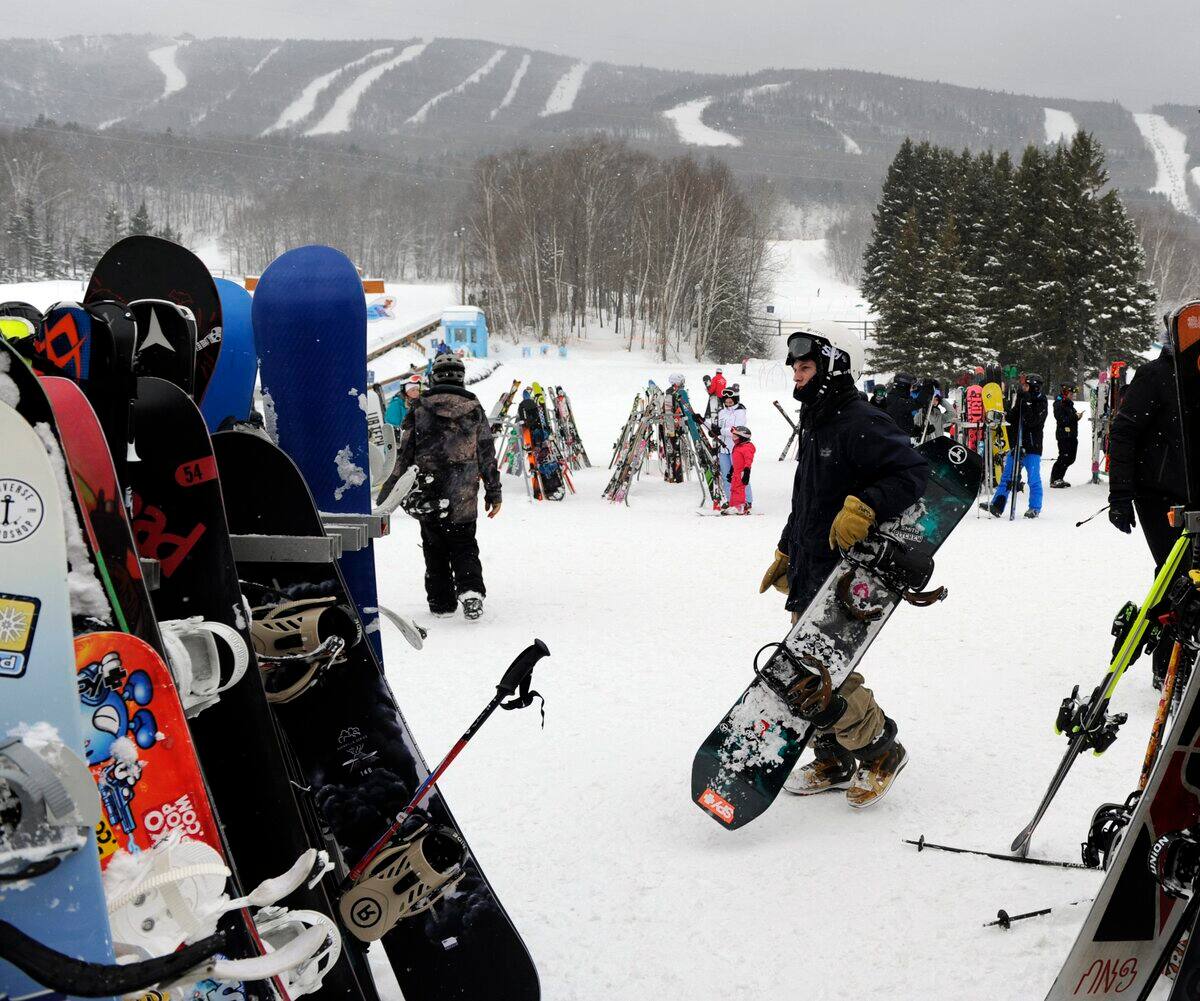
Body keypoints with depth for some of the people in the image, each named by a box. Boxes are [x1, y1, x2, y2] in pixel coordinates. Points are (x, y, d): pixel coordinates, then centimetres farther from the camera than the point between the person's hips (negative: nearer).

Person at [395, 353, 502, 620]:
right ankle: (470, 591, -11)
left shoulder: (419, 407, -2)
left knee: (435, 549, 11)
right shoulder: (474, 409, 2)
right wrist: (494, 493, 11)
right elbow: (487, 455, 5)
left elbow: (405, 451, 0)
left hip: (427, 492, -1)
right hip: (463, 498, 1)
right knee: (464, 546, 10)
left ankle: (441, 601, 13)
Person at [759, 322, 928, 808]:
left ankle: (880, 750, 11)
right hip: (810, 575, 9)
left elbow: (914, 472, -22)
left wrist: (863, 507, -33)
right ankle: (834, 762, 27)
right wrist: (785, 553, 29)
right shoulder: (815, 424, 16)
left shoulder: (862, 424, -15)